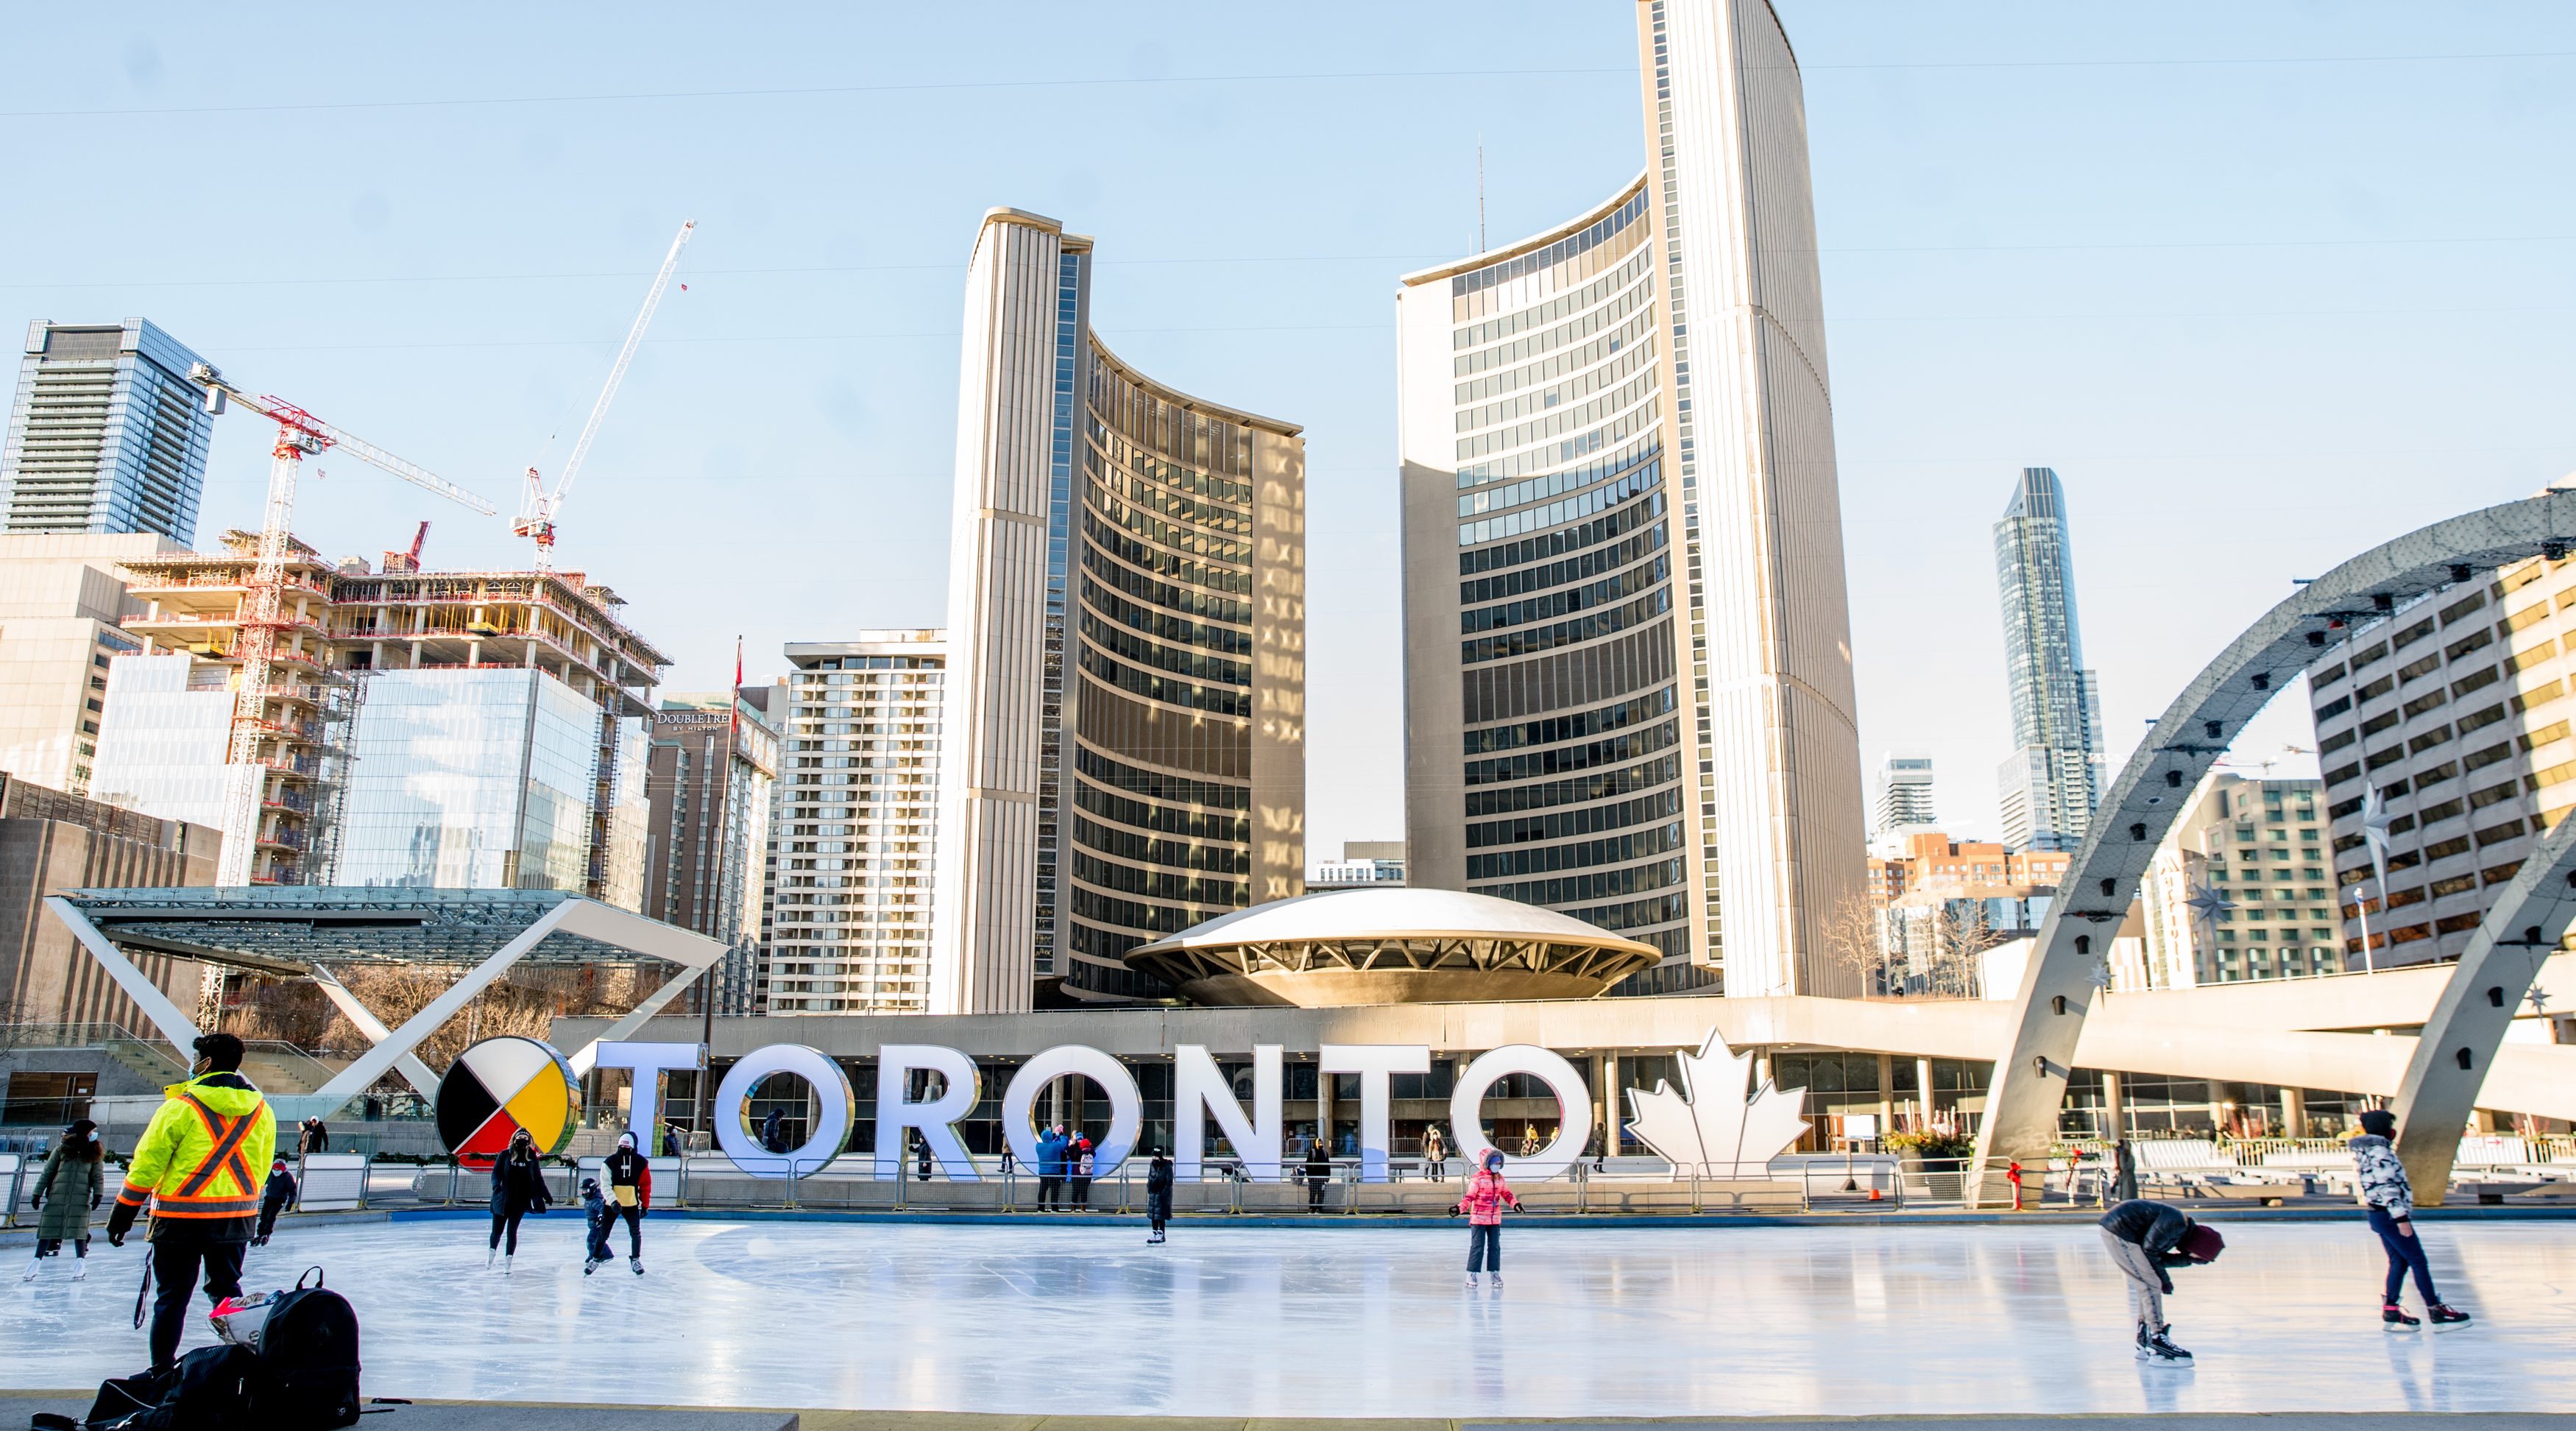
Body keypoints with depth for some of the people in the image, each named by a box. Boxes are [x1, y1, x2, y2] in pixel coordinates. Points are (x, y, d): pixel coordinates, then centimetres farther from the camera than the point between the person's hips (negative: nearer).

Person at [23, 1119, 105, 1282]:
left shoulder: (94, 1154, 8)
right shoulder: (61, 1150, 7)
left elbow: (98, 1176, 4)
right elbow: (46, 1173, 9)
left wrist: (98, 1195, -9)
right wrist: (38, 1194, 5)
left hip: (81, 1199, -1)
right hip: (57, 1196, 1)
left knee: (79, 1229, -7)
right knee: (48, 1227, 2)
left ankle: (80, 1263, 0)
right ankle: (37, 1261, 15)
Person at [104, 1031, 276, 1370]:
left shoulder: (181, 1107, -10)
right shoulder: (262, 1110, 4)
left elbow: (147, 1164, -7)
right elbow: (262, 1167, 12)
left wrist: (124, 1211, 4)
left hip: (181, 1216, -4)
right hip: (236, 1217, 4)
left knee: (173, 1294, 7)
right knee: (227, 1290, 15)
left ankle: (162, 1370, 12)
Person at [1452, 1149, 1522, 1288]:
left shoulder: (1500, 1179, 7)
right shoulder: (1478, 1178, -14)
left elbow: (1506, 1194, 15)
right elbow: (1469, 1197, -16)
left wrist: (1515, 1204, -3)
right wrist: (1459, 1208, -30)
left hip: (1495, 1219, 6)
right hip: (1479, 1218, -6)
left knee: (1495, 1246, 12)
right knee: (1477, 1247, -4)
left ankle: (1495, 1272, 24)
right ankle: (1472, 1274, 3)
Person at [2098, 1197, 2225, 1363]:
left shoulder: (2180, 1226, 13)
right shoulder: (2176, 1223, -17)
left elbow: (2157, 1256, 10)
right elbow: (2149, 1250, -16)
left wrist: (2186, 1259, -1)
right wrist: (2164, 1279, -5)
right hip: (2118, 1232, -11)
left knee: (2147, 1286, 16)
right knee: (2151, 1284, -8)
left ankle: (2144, 1343, 23)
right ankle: (2158, 1346, -7)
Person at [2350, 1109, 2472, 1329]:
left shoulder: (2370, 1150, 16)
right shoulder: (2379, 1151, -16)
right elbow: (2387, 1187, -22)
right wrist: (2401, 1217, -23)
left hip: (2379, 1216, 10)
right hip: (2389, 1216, -10)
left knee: (2399, 1262, 12)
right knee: (2418, 1262, -4)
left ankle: (2390, 1312, 13)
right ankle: (2437, 1313, 0)